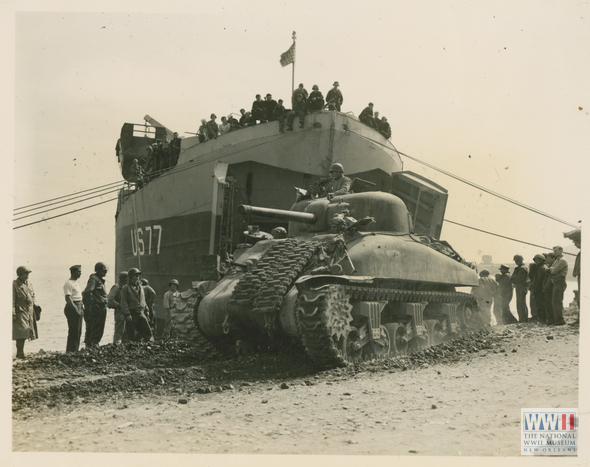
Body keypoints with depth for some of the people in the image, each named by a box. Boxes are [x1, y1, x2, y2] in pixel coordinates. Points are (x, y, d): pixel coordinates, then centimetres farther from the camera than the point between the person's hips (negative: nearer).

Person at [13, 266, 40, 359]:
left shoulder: (29, 284, 14)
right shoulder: (14, 284, -7)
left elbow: (33, 296, 22)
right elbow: (12, 300, -10)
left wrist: (36, 306, 8)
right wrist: (13, 313, -15)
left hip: (30, 312, 7)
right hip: (20, 312, -7)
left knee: (25, 333, 9)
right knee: (21, 333, -12)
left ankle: (20, 352, 16)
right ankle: (20, 353, -7)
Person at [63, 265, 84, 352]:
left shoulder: (76, 283, 19)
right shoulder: (68, 283, -11)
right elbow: (68, 299, -19)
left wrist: (82, 308, 15)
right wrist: (76, 310, -22)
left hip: (79, 307, 10)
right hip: (72, 309, -10)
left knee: (78, 333, 11)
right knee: (73, 333, -8)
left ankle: (75, 351, 17)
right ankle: (70, 352, -4)